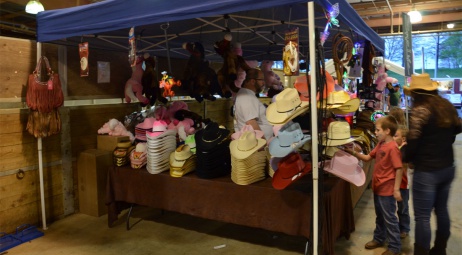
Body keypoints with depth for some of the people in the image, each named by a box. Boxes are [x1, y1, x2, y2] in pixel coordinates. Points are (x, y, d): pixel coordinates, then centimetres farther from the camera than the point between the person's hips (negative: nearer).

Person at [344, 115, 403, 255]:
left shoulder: (392, 148, -21)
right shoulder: (380, 145, 7)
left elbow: (399, 169, -22)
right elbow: (368, 157, 16)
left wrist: (396, 189, -21)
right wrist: (353, 153, 2)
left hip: (387, 189, -9)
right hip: (378, 187, 9)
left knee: (389, 218, 4)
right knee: (379, 216, 22)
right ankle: (379, 239, 38)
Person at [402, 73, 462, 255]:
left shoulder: (420, 110, -17)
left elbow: (413, 141, -19)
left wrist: (406, 158, -1)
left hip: (427, 171, -8)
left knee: (422, 216, 2)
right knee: (442, 209, 21)